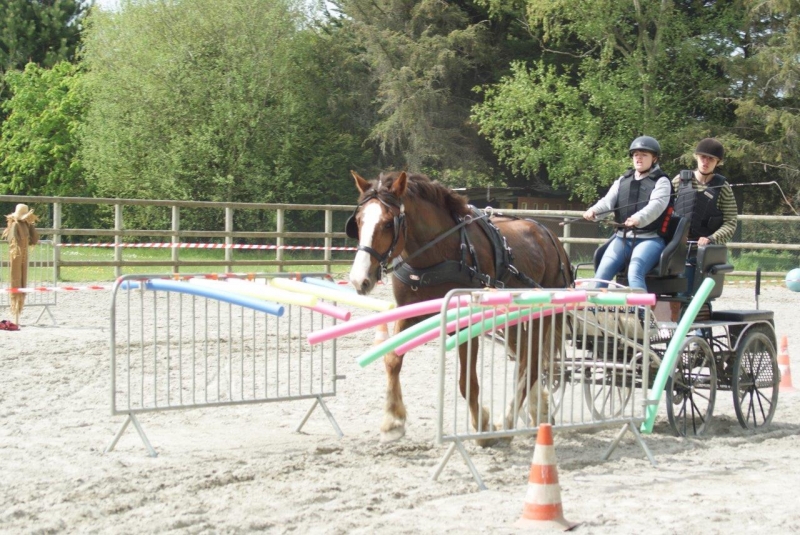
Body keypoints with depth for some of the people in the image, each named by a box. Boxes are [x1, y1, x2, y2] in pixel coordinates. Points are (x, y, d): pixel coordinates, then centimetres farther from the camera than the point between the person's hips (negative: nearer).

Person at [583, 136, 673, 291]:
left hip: (649, 238, -5)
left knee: (634, 272, -29)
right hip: (622, 237, 5)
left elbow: (656, 205, -17)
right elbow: (609, 200, 3)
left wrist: (639, 219, -38)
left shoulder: (661, 181, 2)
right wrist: (594, 210, -22)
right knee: (602, 273, -12)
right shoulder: (623, 181, 18)